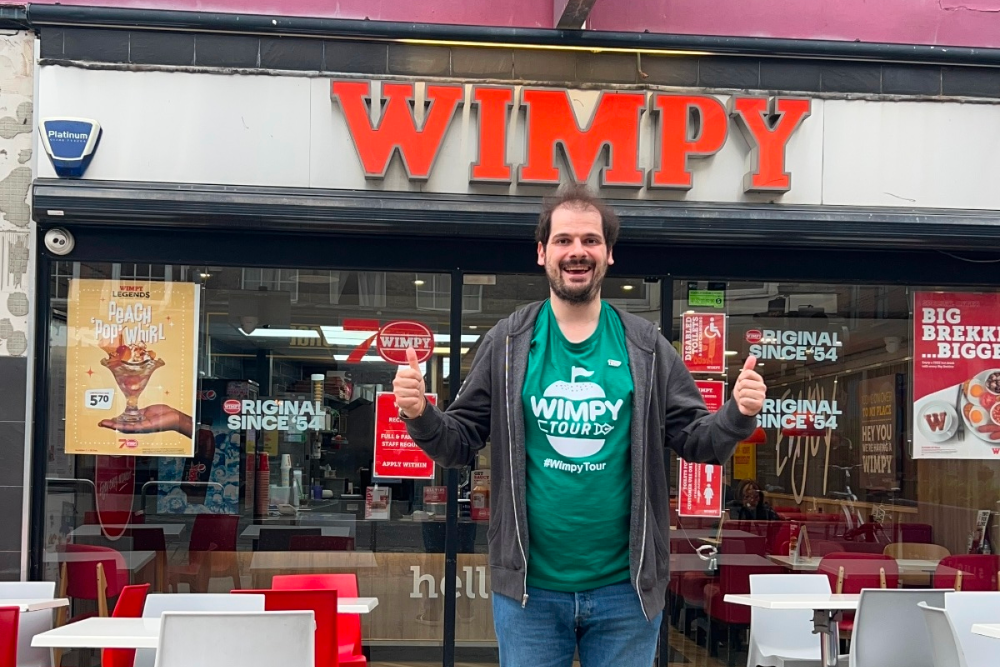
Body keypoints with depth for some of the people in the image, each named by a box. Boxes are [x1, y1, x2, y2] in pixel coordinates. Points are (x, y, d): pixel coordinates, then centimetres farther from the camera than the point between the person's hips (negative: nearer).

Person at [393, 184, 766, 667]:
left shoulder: (645, 346, 1)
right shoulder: (508, 343, 0)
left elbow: (693, 439, 2)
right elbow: (460, 443, 2)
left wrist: (738, 416, -17)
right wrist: (419, 416, -17)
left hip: (626, 589, 1)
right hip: (528, 587, 0)